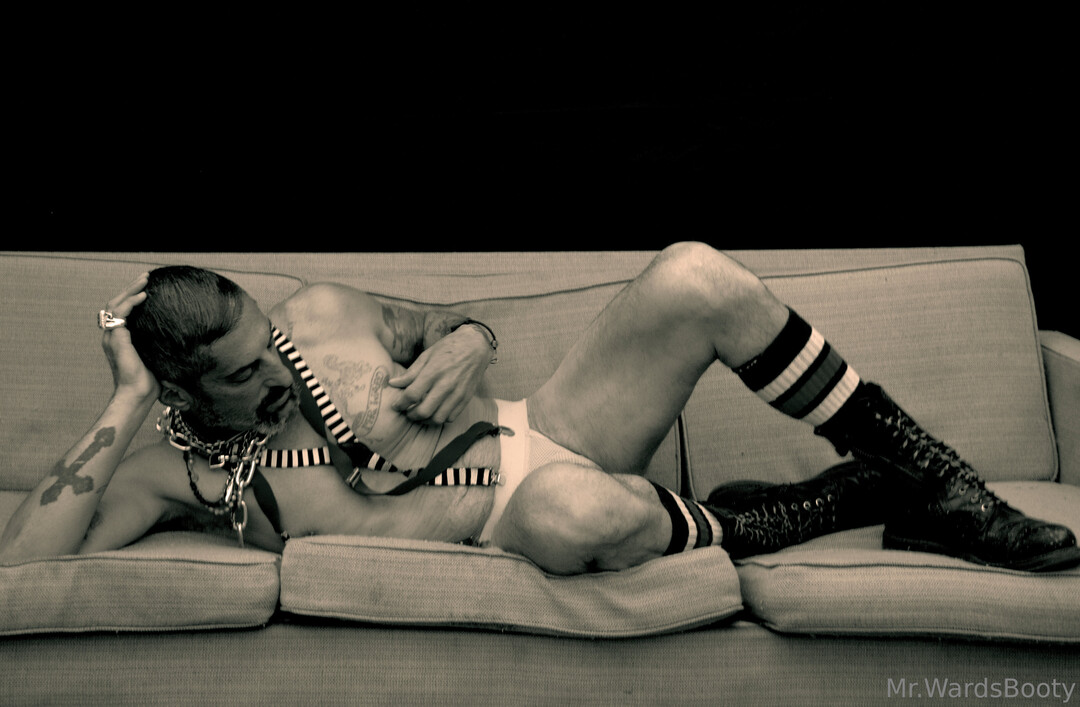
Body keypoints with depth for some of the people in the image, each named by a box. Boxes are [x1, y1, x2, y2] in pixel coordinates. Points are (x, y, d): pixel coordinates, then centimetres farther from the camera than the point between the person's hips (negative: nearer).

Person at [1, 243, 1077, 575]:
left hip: (541, 431, 5)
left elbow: (459, 324, 18)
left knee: (694, 278, -22)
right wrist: (123, 405, -20)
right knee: (582, 511, -44)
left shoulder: (318, 313, 7)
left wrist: (458, 348, -7)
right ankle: (854, 504, -14)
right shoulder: (167, 470, -3)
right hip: (515, 526, -4)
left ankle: (939, 486, -9)